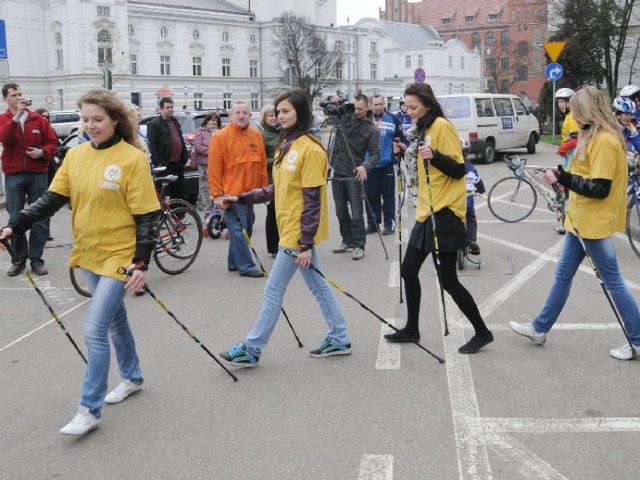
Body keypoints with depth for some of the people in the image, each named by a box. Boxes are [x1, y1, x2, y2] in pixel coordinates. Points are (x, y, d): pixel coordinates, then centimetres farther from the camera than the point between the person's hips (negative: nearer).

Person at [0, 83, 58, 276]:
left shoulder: (38, 119, 6)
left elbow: (52, 143, 7)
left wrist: (43, 152, -13)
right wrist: (16, 115, -22)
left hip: (38, 175, 1)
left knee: (40, 219, 2)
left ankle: (36, 260, 10)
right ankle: (18, 260, 12)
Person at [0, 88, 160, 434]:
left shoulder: (133, 159, -14)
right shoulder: (75, 156, 3)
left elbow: (146, 217, -13)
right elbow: (52, 199, 3)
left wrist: (141, 263, -17)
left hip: (119, 257, -6)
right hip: (88, 254, 6)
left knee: (94, 330, -9)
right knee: (114, 320, 21)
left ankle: (90, 410, 3)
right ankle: (132, 377, 41)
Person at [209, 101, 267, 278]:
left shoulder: (257, 136, 8)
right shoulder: (220, 137, -8)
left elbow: (262, 165, 14)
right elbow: (214, 169, -9)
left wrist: (264, 188, 11)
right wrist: (217, 195, -12)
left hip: (250, 193, 6)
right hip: (231, 193, -6)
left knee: (246, 228, 12)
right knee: (238, 230, -6)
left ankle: (234, 262, 24)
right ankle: (245, 266, -2)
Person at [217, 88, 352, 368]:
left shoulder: (310, 149, -18)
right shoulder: (286, 144, 10)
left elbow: (312, 201, -20)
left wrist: (306, 244, -21)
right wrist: (242, 199, 6)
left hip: (299, 233, -9)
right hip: (291, 229, 9)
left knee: (273, 290, 0)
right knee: (317, 285, 15)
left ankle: (252, 349, 12)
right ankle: (339, 339, 26)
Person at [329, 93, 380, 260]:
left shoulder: (371, 130, -3)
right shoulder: (345, 119, 7)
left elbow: (375, 153, -9)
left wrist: (365, 166, -27)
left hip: (354, 175, -5)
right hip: (337, 173, 5)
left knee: (356, 212, -7)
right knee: (341, 211, 11)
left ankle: (359, 245, 1)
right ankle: (347, 241, 24)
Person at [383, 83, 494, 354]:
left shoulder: (442, 126, -12)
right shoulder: (424, 129, 14)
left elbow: (458, 169, -16)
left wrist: (434, 156, -31)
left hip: (445, 214, -9)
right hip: (427, 213, 9)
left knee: (448, 280, -5)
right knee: (408, 270, 11)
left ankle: (482, 332, 9)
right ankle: (412, 329, 25)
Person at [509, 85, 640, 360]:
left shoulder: (604, 141, -20)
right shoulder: (596, 137, 10)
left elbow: (600, 188, -25)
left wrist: (562, 178, -20)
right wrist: (568, 180, 3)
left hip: (594, 223, -10)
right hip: (581, 220, 10)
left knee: (612, 280, 1)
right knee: (563, 275, 15)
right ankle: (540, 329, 25)